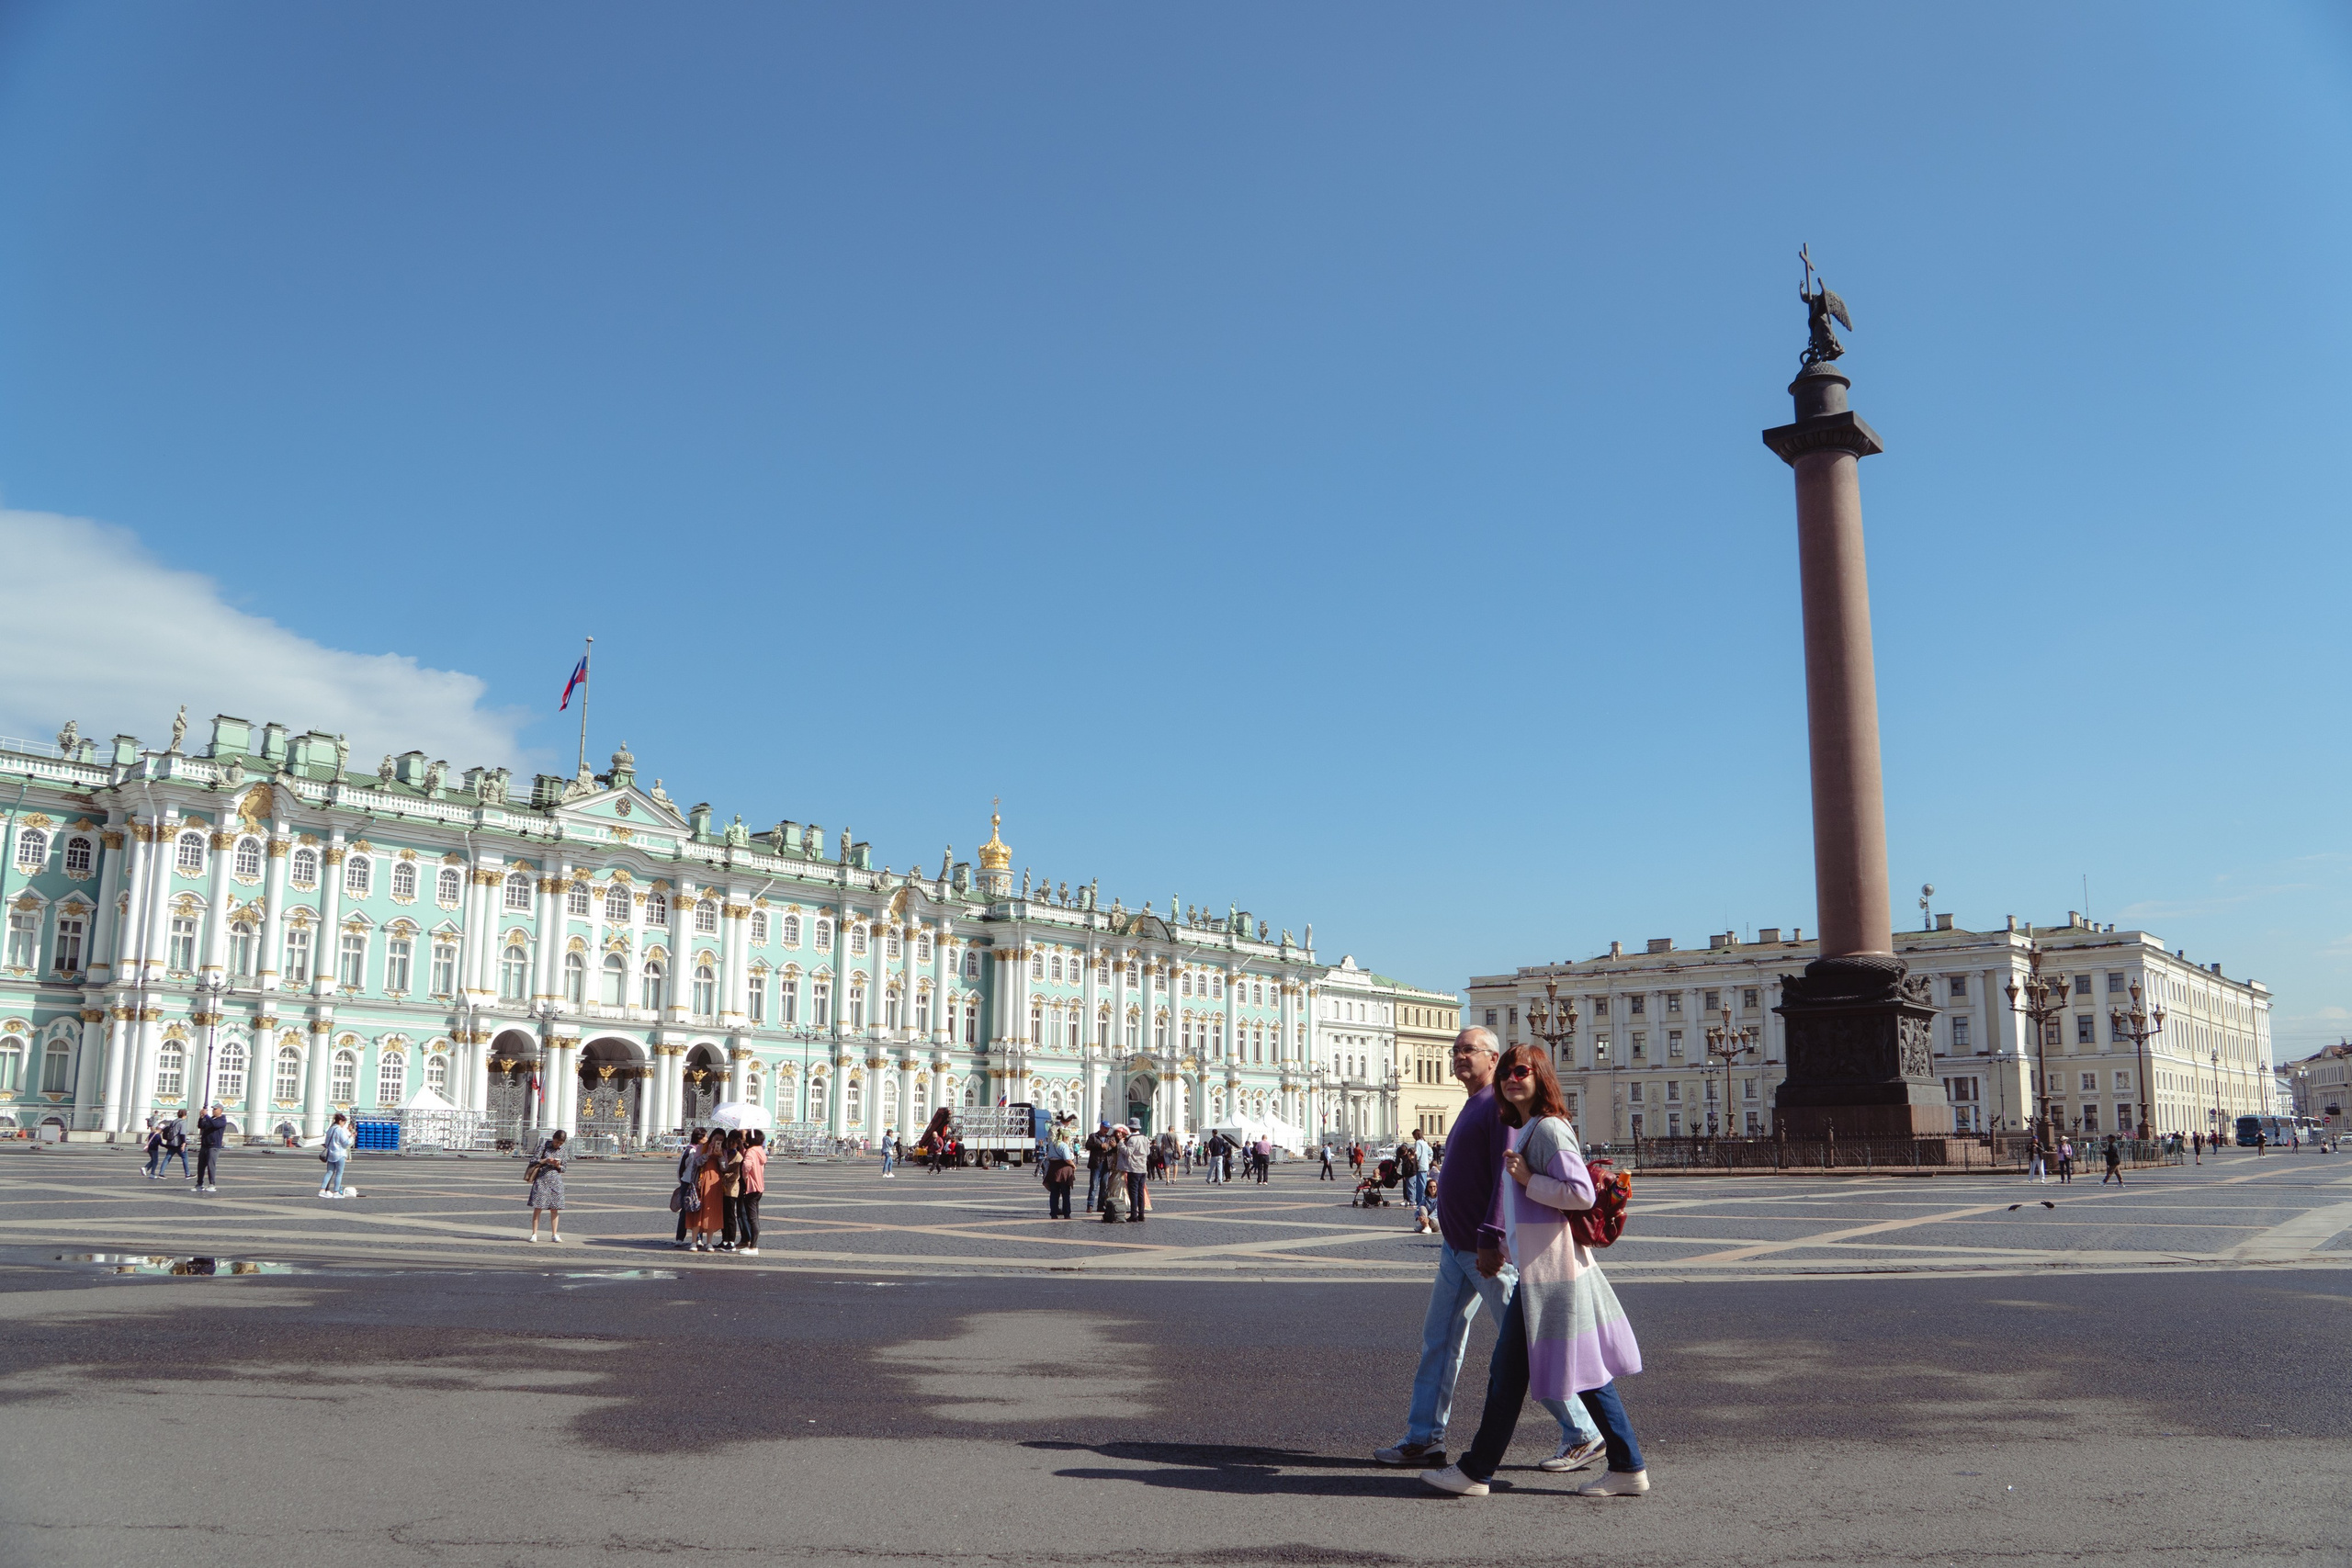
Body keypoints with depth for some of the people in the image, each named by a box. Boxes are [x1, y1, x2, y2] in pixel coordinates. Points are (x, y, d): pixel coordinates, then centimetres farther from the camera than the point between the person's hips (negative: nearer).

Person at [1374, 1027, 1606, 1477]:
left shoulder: (1499, 1106, -15)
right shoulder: (1471, 1107, 16)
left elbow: (1507, 1175, -23)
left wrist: (1490, 1239, -27)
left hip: (1489, 1252, -10)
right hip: (1457, 1248, 10)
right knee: (1439, 1339, 9)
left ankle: (1583, 1436, 10)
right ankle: (1424, 1438, 14)